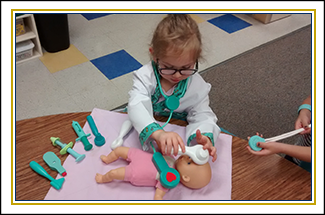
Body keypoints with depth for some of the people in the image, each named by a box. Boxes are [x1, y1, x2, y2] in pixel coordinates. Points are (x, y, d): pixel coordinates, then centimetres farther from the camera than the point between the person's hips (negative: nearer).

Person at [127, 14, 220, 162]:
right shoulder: (145, 76, -21)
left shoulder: (198, 86, -14)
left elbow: (202, 115, -16)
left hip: (178, 133, 0)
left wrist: (204, 138, -43)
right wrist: (158, 133, -57)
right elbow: (137, 106, -36)